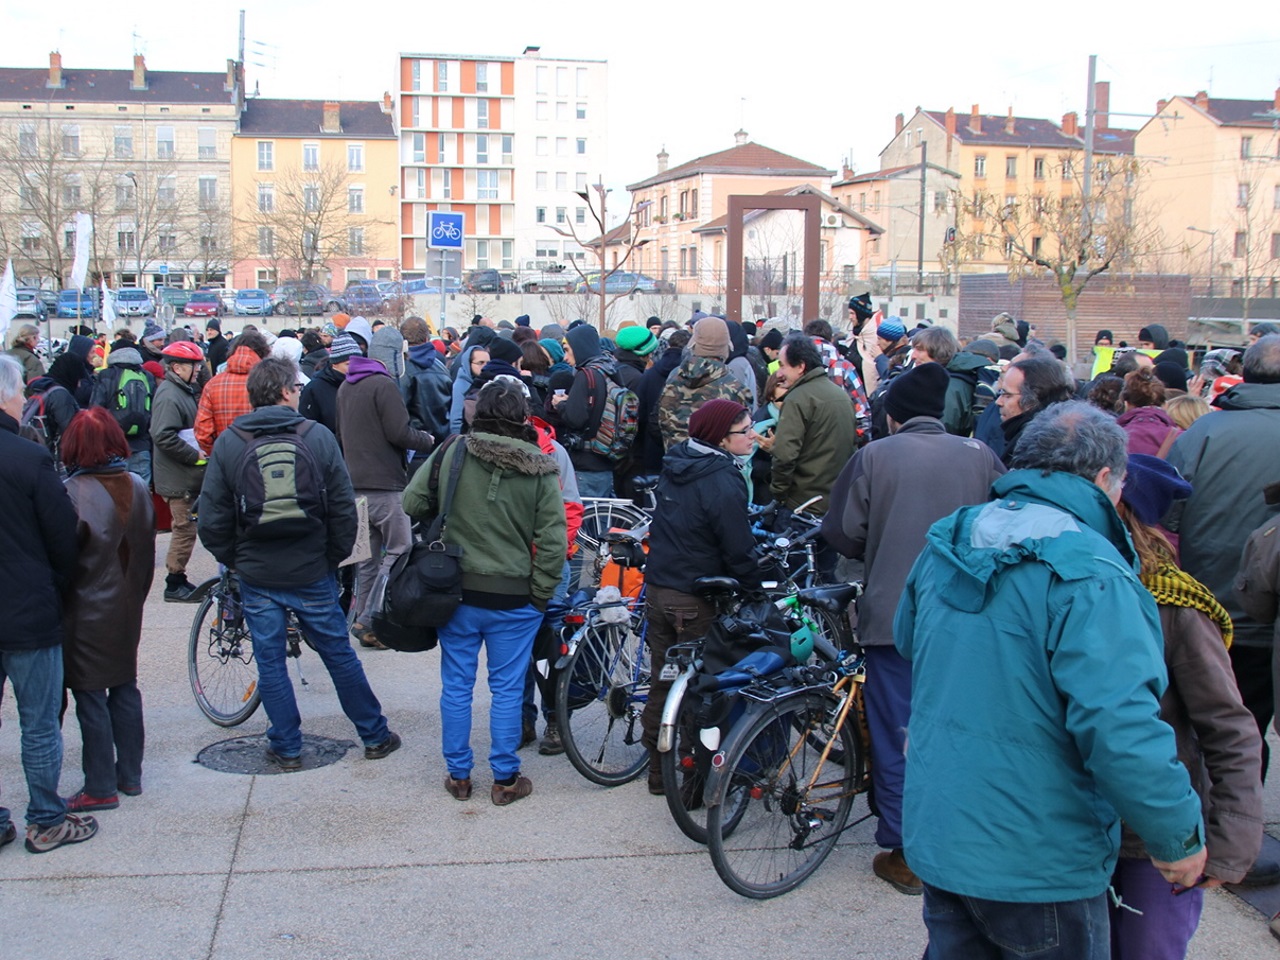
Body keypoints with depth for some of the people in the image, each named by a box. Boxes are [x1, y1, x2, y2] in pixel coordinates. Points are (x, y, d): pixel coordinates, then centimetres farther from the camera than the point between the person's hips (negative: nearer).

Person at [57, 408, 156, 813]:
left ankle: (101, 787, 10)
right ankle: (130, 775, 24)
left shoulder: (72, 492, -19)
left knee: (90, 696, 3)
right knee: (125, 687, 16)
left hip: (86, 612, -6)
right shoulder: (138, 487, 0)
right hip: (127, 609, 6)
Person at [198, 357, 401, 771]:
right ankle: (375, 736, 24)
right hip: (312, 572, 0)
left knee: (270, 663, 12)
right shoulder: (318, 436, -7)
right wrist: (335, 555, 6)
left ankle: (286, 748, 19)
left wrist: (233, 560, 10)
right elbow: (343, 507, -7)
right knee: (339, 655, 13)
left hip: (256, 577, 0)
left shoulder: (228, 443, -5)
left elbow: (212, 518, -4)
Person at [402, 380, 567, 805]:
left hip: (457, 592, 1)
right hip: (514, 598, -1)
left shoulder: (451, 453, -8)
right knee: (507, 690, 10)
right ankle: (505, 780, 19)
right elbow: (552, 543, -10)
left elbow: (412, 504, -3)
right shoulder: (540, 470, -8)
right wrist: (539, 595, 1)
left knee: (456, 686, 14)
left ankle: (458, 775, 24)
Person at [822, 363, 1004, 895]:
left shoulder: (874, 456, -5)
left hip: (894, 615, -2)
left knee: (895, 736, 8)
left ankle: (903, 852, 14)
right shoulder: (980, 455, 0)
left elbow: (843, 534, -3)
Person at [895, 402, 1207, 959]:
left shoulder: (946, 543, 2)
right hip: (1037, 864, -6)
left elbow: (908, 642, 19)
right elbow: (1120, 728, -29)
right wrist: (1178, 837, -16)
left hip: (933, 836, 7)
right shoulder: (1089, 575, -23)